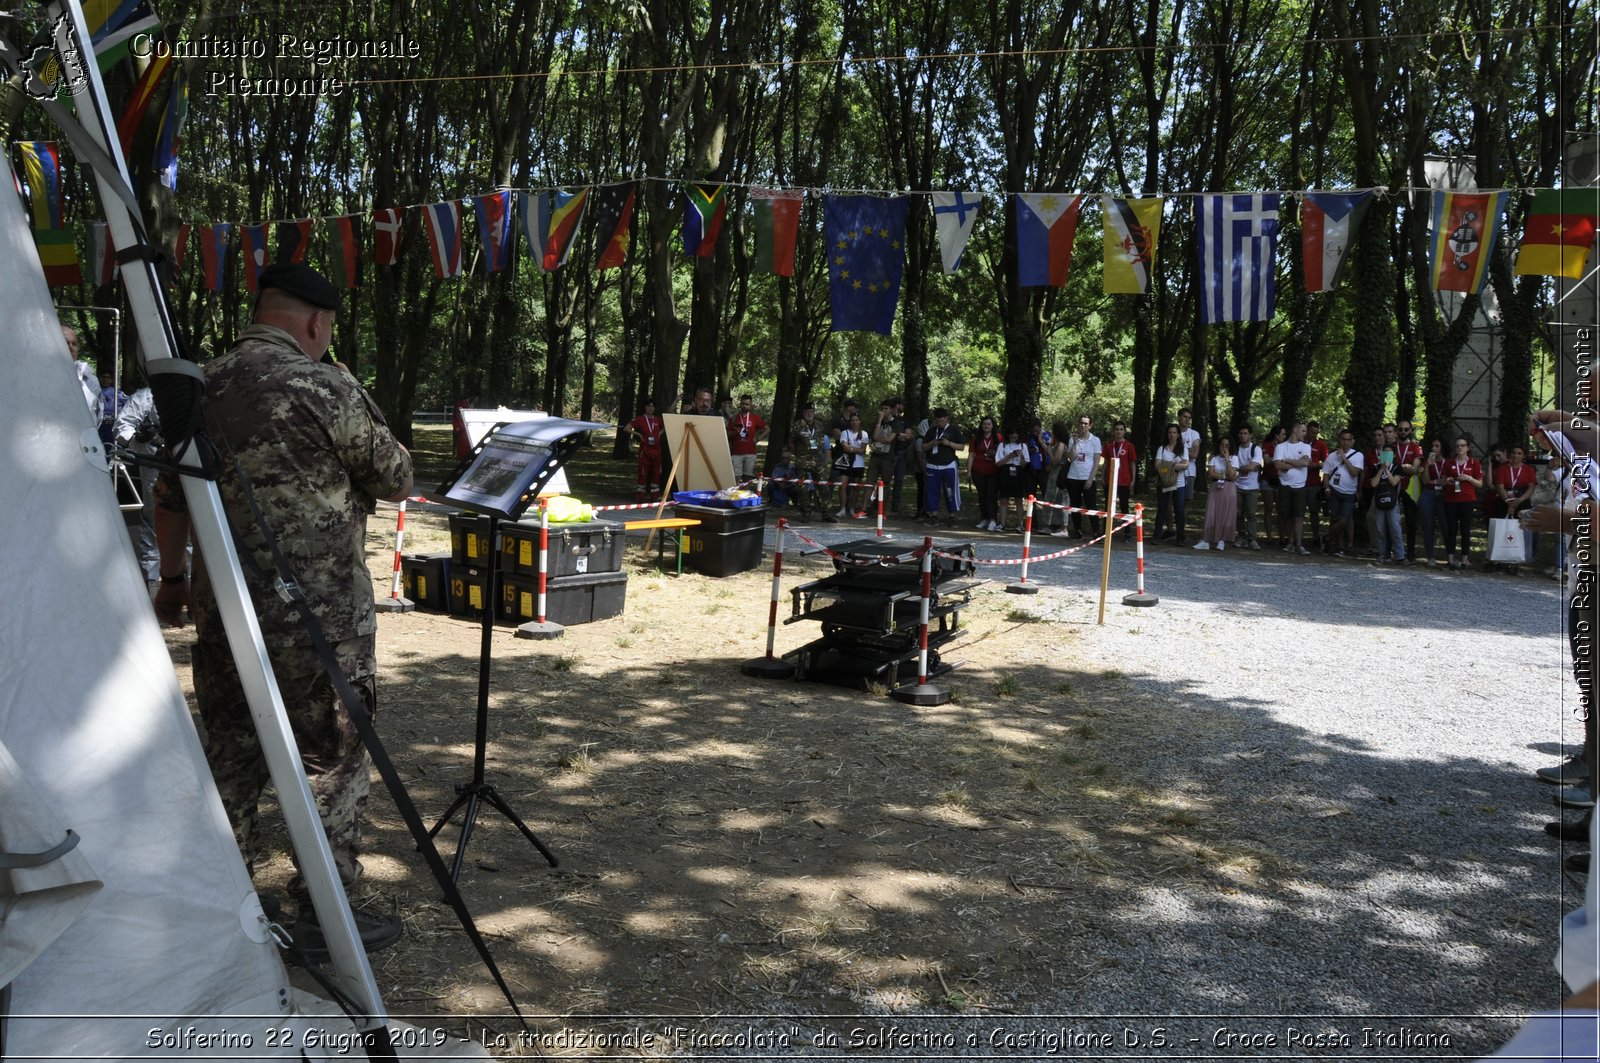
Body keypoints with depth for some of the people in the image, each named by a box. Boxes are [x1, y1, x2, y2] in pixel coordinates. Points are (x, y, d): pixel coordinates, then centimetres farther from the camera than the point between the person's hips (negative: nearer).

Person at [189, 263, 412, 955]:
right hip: (318, 618, -6)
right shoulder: (324, 387, -14)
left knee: (231, 755, 18)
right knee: (331, 760, 6)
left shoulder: (200, 389, 6)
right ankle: (325, 914, 15)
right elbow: (396, 481, -4)